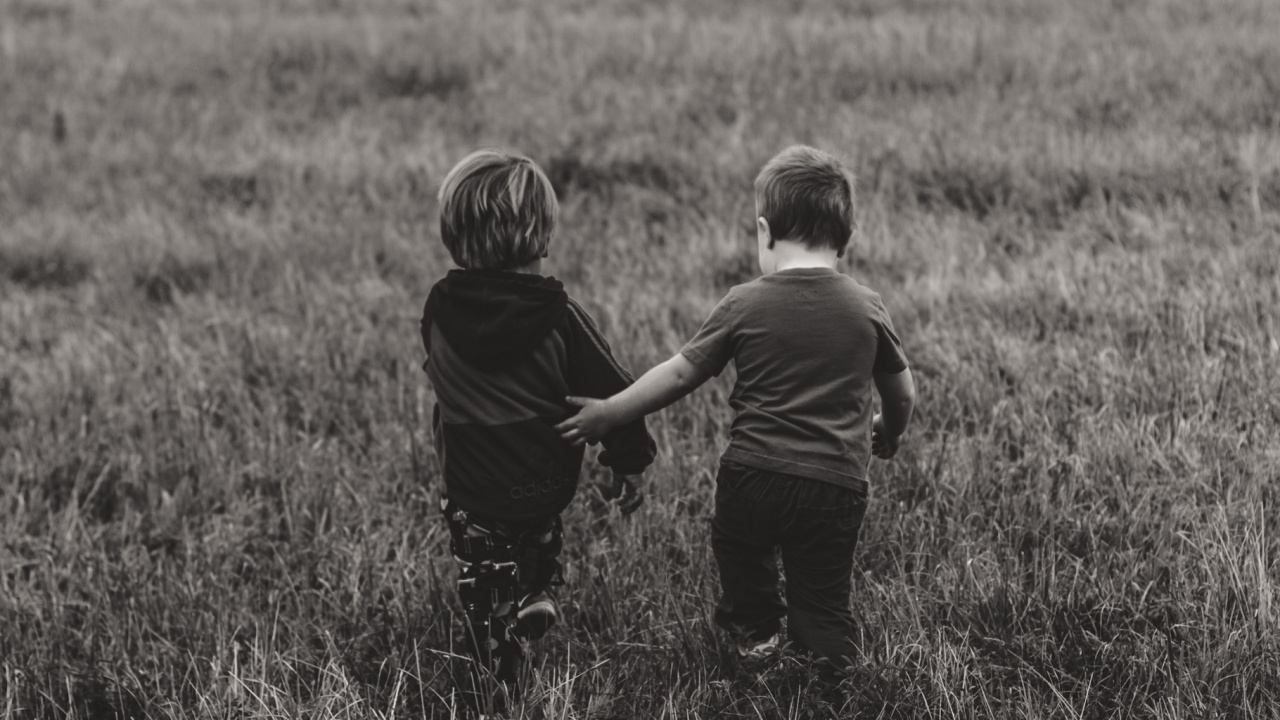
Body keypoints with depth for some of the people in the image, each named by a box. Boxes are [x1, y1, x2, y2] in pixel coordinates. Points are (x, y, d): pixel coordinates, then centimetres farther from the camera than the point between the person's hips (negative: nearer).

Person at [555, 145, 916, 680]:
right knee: (821, 599, 10)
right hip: (837, 485, 0)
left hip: (753, 472, 0)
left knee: (736, 543, 30)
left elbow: (681, 374, 0)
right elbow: (903, 394, 11)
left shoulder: (744, 305, -4)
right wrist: (887, 436, 33)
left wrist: (611, 413, 11)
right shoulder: (867, 308, 1)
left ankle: (755, 627, 46)